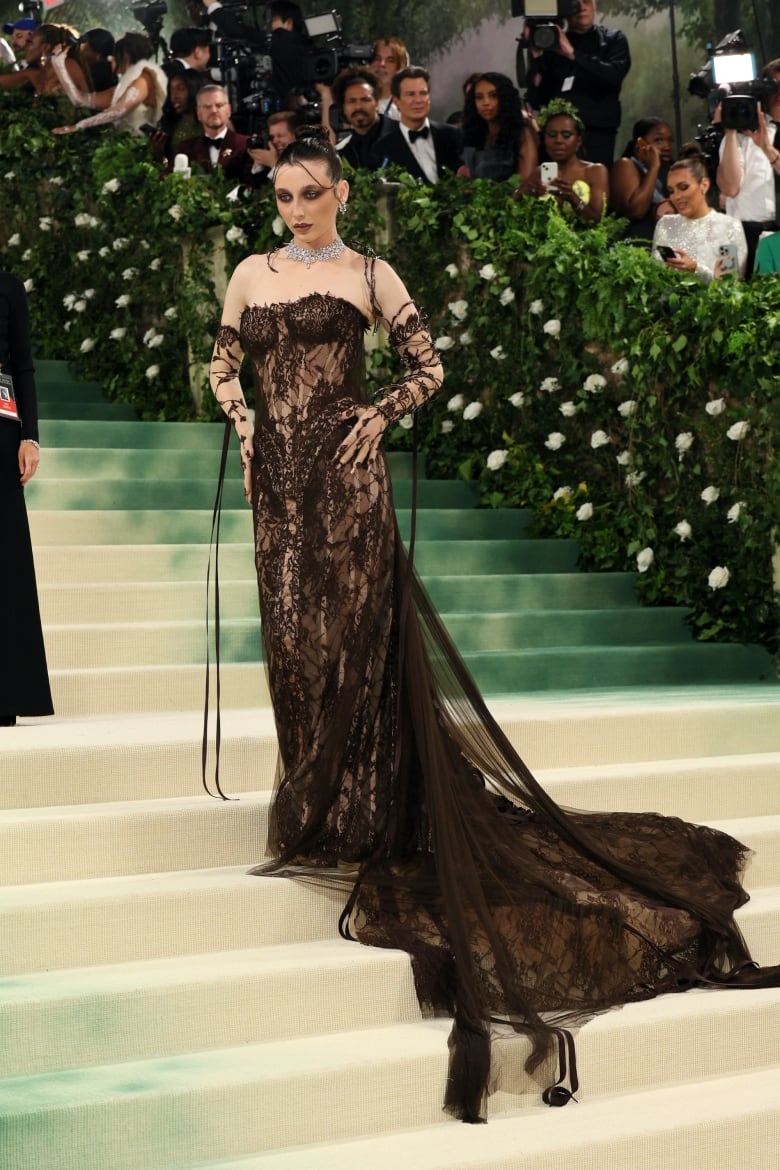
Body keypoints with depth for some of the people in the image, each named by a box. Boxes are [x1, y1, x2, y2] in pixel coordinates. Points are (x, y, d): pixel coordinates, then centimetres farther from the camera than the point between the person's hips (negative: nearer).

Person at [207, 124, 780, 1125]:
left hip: (345, 466, -4)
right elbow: (224, 360, 20)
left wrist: (379, 416, -7)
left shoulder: (368, 275, 3)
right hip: (276, 469, 4)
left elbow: (427, 365, 6)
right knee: (292, 629, 3)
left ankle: (343, 808, 3)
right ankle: (313, 798, 14)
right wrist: (241, 420, 3)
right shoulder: (251, 274, 13)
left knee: (347, 626, -5)